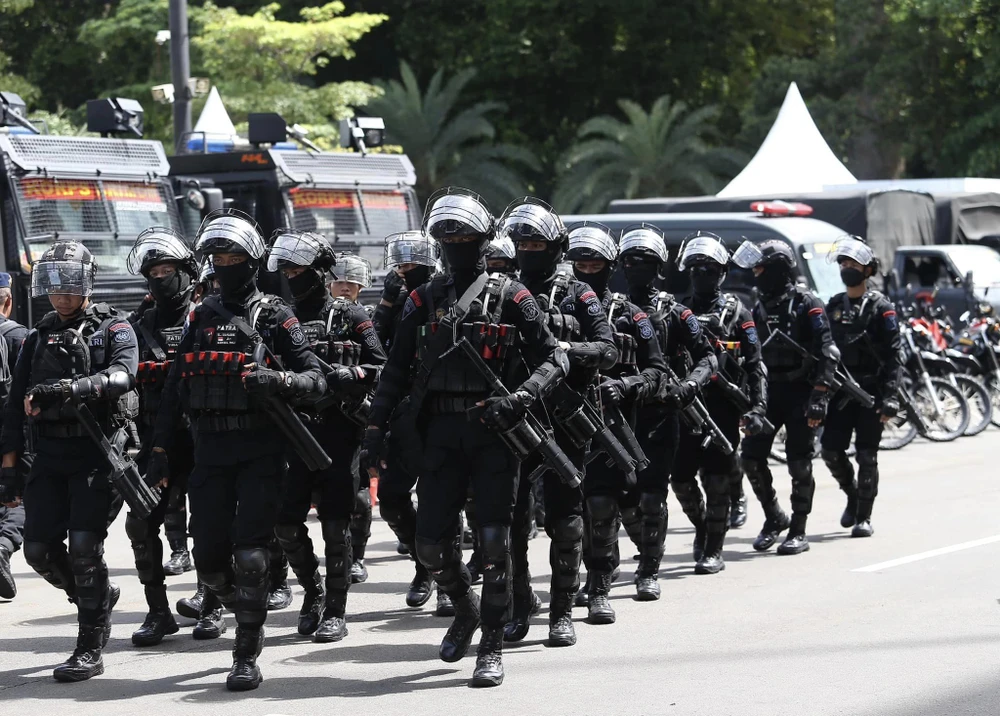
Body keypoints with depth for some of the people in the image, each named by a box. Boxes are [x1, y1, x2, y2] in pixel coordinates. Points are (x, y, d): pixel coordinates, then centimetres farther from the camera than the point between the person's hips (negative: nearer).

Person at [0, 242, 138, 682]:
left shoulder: (112, 329, 1)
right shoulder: (38, 339, 15)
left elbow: (123, 374, -19)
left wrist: (71, 388, -33)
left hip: (97, 451, -5)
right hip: (50, 456, 5)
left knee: (84, 543, -15)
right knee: (39, 549, 0)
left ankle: (91, 649, -7)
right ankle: (97, 596, 29)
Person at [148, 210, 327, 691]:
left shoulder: (274, 317, 0)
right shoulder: (199, 318, 13)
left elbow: (316, 380, -3)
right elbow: (173, 389, 15)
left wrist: (276, 379, -23)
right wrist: (160, 448, 10)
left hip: (261, 449, -4)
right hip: (211, 449, 4)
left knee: (249, 555, -11)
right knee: (209, 561, 2)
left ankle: (247, 657, -4)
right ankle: (248, 616, 30)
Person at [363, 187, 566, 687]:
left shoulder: (509, 297, 3)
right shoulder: (423, 300, 12)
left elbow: (552, 359, -1)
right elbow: (396, 371, 14)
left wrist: (518, 400, -18)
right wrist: (375, 429, 5)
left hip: (491, 430, -3)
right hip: (440, 430, 3)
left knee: (494, 540, -6)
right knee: (432, 544, 1)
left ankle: (491, 646, 2)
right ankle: (466, 611, 30)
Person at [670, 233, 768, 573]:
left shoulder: (737, 312, 6)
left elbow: (755, 365, 1)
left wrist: (757, 407, -9)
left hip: (723, 407, -3)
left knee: (716, 478, -6)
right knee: (680, 478, 2)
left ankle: (714, 551, 3)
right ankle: (702, 527, 29)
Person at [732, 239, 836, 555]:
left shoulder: (807, 304, -7)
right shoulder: (760, 309, 14)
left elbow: (826, 353, -13)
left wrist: (819, 398, -20)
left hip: (800, 391, -6)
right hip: (769, 392, 6)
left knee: (800, 463, -3)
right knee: (751, 457, -1)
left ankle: (798, 531, 6)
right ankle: (774, 518, 17)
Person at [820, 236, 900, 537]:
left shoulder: (881, 307, -3)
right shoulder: (833, 307, 12)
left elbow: (892, 355, -8)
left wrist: (889, 398, -16)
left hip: (871, 390, -4)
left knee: (867, 456, -3)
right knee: (830, 450, -4)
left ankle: (864, 517, 7)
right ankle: (853, 495, 23)